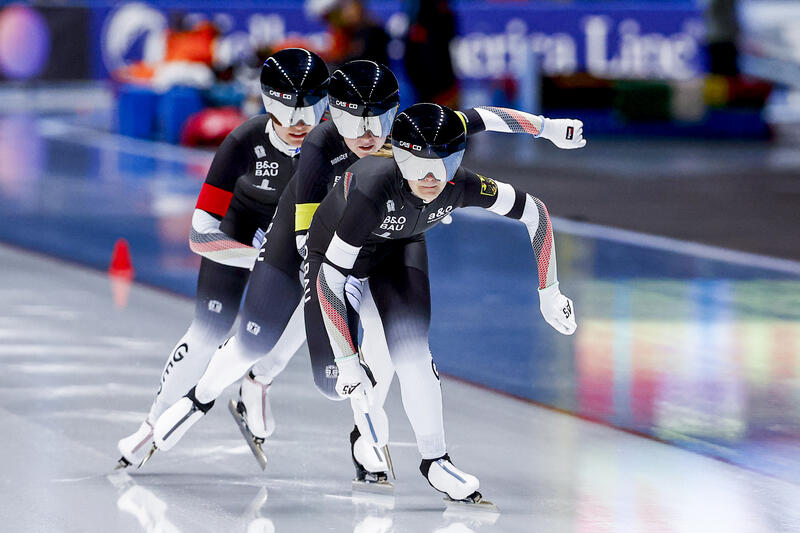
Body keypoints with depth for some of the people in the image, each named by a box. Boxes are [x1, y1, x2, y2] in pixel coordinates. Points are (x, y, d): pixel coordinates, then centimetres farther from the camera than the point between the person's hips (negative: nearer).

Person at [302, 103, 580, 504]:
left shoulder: (461, 185, -30)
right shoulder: (375, 189, -42)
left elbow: (532, 212, -13)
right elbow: (331, 279, -35)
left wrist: (548, 294, -7)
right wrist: (347, 362, -34)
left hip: (402, 247, 2)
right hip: (334, 249, -2)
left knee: (411, 351, -20)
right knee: (334, 384, -4)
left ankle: (434, 460, -4)